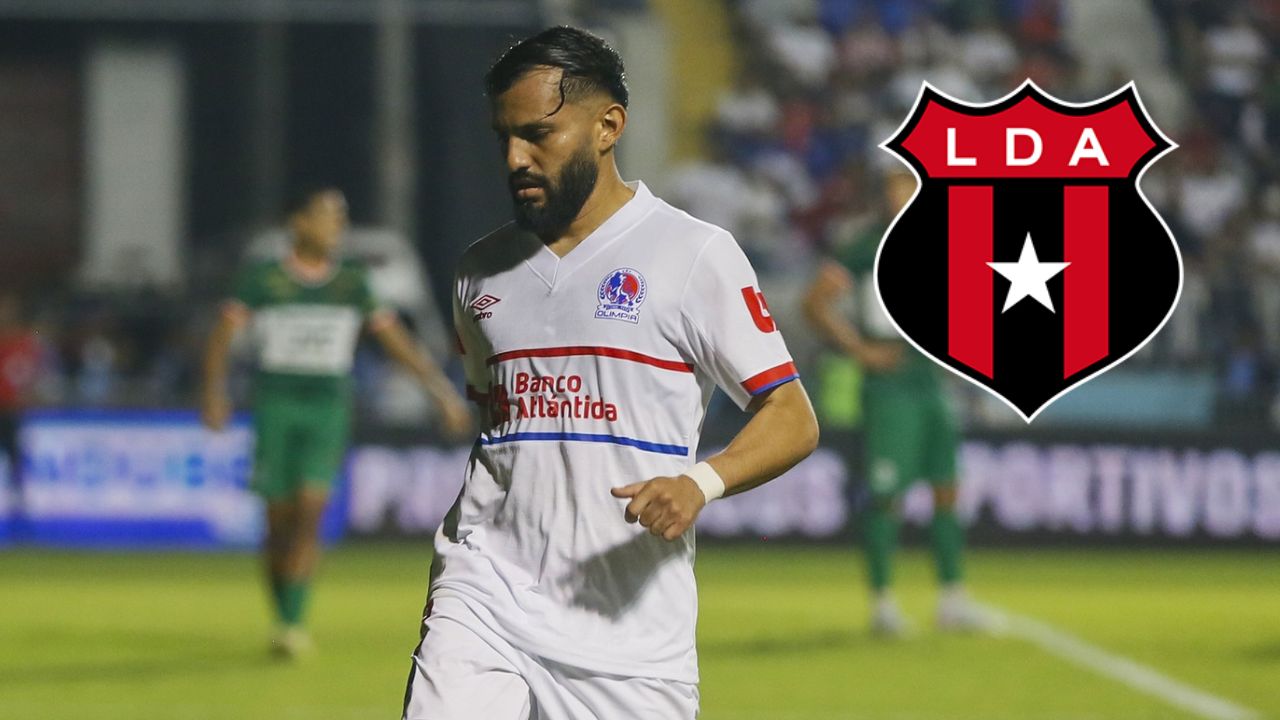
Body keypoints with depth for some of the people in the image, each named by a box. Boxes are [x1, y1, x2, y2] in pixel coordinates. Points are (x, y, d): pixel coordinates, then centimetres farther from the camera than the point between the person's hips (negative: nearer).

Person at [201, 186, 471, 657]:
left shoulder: (352, 284, 7)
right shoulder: (263, 280, 0)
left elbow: (393, 337, 9)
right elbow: (224, 331, -6)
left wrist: (443, 392, 5)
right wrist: (215, 391, -20)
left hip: (328, 411, 1)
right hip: (276, 406, -1)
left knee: (310, 512, -15)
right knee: (280, 521, 3)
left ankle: (293, 624, -17)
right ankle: (282, 617, 21)